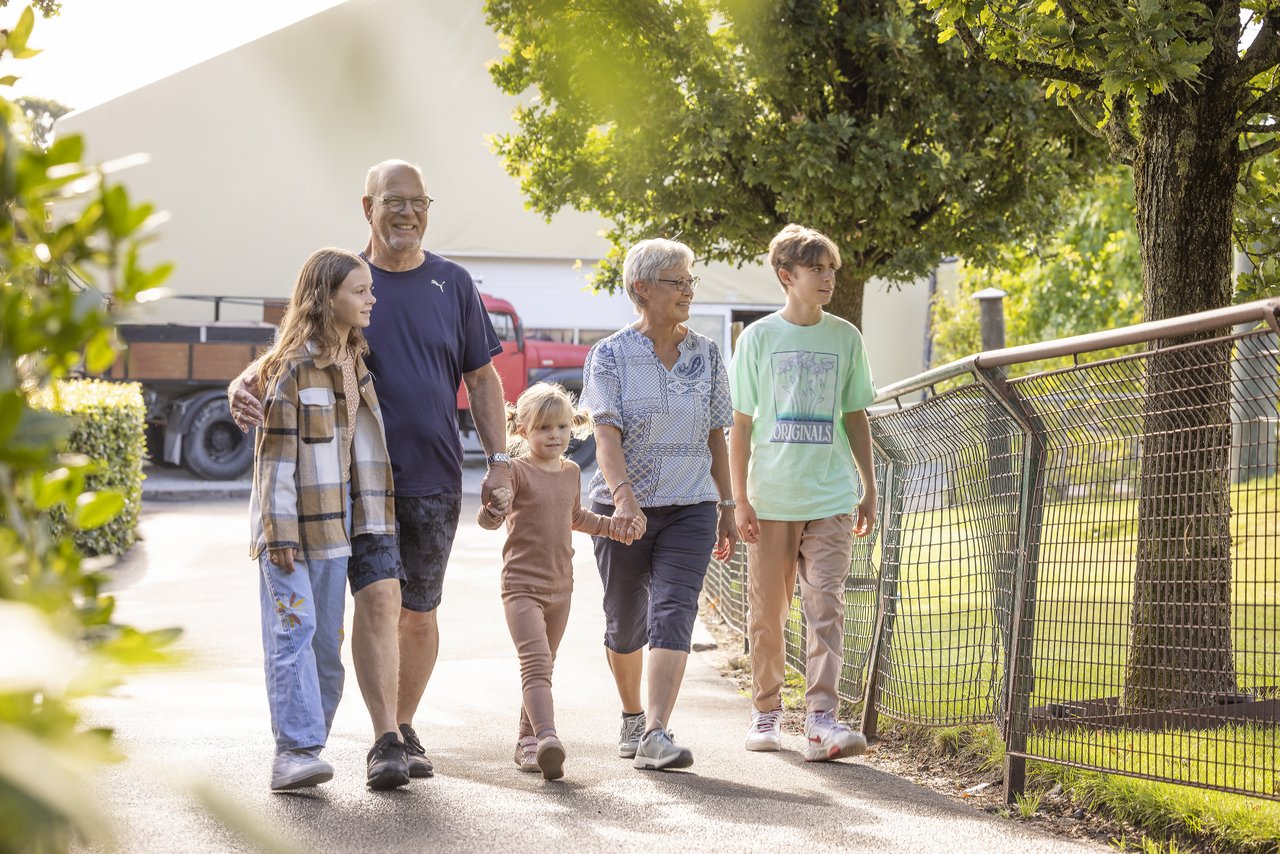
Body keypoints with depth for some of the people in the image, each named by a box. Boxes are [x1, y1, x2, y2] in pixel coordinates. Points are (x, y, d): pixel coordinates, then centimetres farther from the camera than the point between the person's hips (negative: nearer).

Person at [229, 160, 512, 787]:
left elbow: (482, 380, 12)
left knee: (418, 611, 10)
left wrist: (498, 461, 4)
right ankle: (385, 741, -16)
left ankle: (405, 728, 25)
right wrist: (244, 387, -22)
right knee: (377, 597, -16)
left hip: (435, 477, 3)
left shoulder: (452, 284, 8)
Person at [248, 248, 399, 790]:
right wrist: (280, 533, -17)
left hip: (334, 517, 7)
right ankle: (296, 750, -17)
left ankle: (303, 750, 12)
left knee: (327, 637, 6)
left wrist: (373, 518, 16)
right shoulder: (293, 365, -11)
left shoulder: (357, 363, 12)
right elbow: (275, 452, -14)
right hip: (290, 519, -7)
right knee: (295, 629, -14)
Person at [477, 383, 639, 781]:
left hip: (560, 586, 7)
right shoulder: (517, 470, -10)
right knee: (536, 662, -20)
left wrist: (611, 525, 23)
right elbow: (487, 520, -20)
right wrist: (495, 507, -41)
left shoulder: (571, 472, 11)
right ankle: (547, 737, -34)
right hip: (521, 585, -7)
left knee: (543, 666, 13)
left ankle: (527, 742, 23)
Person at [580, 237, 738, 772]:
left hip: (690, 508, 1)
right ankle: (632, 717, 35)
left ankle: (656, 734, -23)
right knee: (626, 622, 11)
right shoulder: (610, 356, -5)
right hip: (623, 510, -1)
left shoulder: (706, 355, 6)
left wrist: (726, 507, 13)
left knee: (672, 615, -15)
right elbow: (606, 435, -16)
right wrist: (625, 498, -30)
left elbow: (716, 437, 13)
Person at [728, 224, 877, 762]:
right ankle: (767, 712, 20)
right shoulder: (759, 337, 1)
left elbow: (855, 418, 13)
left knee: (825, 606, -8)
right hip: (770, 499, -1)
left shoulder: (845, 337, 7)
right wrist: (740, 500, -3)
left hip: (831, 499, 1)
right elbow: (741, 424, 2)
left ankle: (822, 718, -12)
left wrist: (869, 490, 10)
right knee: (766, 612, 7)